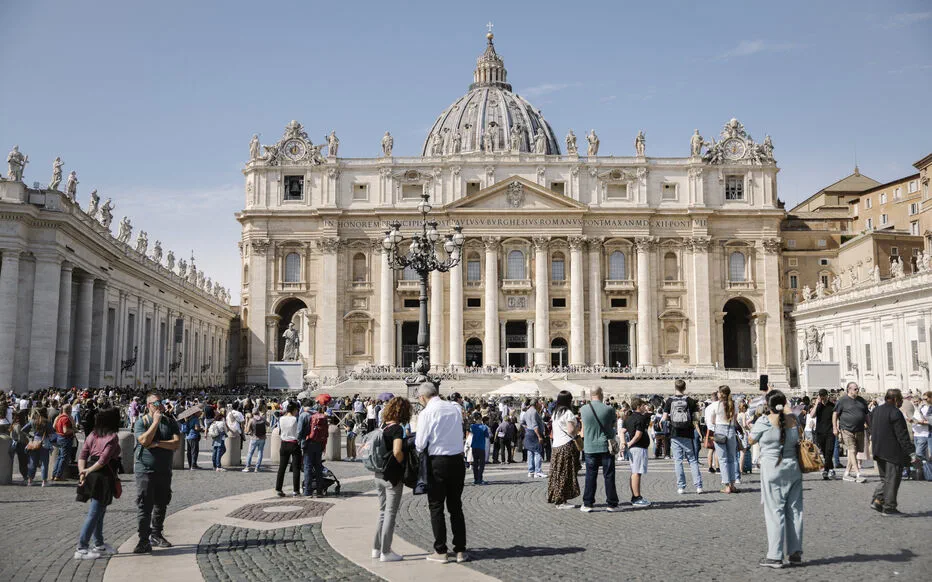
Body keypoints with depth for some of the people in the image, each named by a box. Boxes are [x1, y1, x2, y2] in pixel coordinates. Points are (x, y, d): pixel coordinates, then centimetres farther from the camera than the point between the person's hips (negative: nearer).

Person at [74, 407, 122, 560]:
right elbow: (104, 460, -17)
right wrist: (88, 471, -6)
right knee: (94, 514, -3)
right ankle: (81, 549, -2)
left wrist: (82, 471, -3)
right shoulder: (112, 437, -12)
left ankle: (99, 544, 30)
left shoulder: (93, 434, 11)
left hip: (92, 477, 8)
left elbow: (82, 455, 6)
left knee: (99, 512, 19)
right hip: (103, 478, -8)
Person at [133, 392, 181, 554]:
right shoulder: (141, 422, -3)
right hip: (145, 470, -4)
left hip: (164, 470, 4)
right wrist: (156, 422, -17)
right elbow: (144, 441, -20)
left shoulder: (170, 422, 6)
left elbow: (177, 443, -6)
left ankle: (156, 535, 28)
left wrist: (157, 443, -15)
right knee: (144, 506, -7)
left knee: (161, 504, 13)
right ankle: (144, 541, -4)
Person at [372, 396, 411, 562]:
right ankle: (386, 552, 7)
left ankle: (377, 548, 25)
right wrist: (404, 464, -13)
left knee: (383, 512, 19)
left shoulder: (383, 427, 7)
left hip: (379, 474, 8)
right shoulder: (397, 429, -16)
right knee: (390, 513, 2)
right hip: (393, 476, -8)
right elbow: (397, 451, -31)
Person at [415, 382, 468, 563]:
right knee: (456, 506, 14)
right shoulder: (456, 408, 3)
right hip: (458, 460, 5)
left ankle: (441, 552, 10)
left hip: (437, 462, -5)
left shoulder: (426, 413, -12)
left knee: (436, 507, 7)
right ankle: (460, 550, 16)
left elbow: (420, 443, -10)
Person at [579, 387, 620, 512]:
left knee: (590, 476, 7)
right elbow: (614, 424, 6)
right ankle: (611, 504, 12)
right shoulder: (609, 409, -10)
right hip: (606, 446, -1)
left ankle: (587, 504, 8)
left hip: (590, 447, 1)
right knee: (609, 476, 7)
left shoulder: (583, 409, -4)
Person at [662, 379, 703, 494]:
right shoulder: (690, 400, -2)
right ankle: (698, 486, 3)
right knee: (693, 460, 8)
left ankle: (681, 487, 4)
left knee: (678, 460, 5)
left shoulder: (669, 401, -2)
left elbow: (664, 418, -5)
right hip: (688, 435, 0)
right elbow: (697, 418, -5)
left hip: (675, 435, 0)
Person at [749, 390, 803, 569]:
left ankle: (775, 556, -1)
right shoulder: (793, 420, 1)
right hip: (792, 467, 4)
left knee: (775, 511, -1)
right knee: (795, 509, 11)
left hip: (772, 468, -4)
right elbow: (798, 441, 16)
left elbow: (752, 439, 2)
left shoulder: (763, 422, -10)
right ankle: (796, 552, 17)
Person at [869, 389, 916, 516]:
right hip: (893, 452, -8)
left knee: (885, 478, 18)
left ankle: (877, 500, 8)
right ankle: (889, 507, 4)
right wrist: (911, 451, -13)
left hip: (879, 452, 8)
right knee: (893, 479, 0)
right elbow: (902, 435, -17)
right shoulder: (895, 413, -16)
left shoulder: (876, 410, 11)